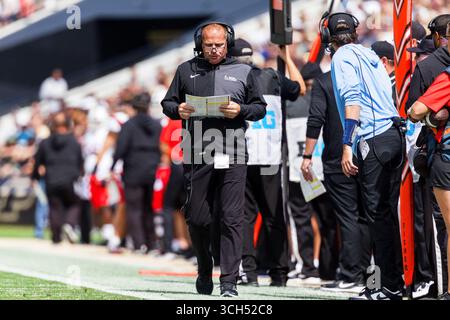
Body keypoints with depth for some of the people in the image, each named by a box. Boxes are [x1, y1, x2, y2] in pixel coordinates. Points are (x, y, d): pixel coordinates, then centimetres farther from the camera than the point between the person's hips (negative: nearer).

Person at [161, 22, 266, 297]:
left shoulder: (243, 72, 9)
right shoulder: (186, 70, 11)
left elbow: (260, 108, 11)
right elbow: (167, 103, 15)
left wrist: (240, 110, -9)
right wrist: (178, 110, -8)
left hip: (233, 157, -1)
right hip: (197, 156, 1)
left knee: (232, 219, -7)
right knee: (197, 218, 6)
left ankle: (229, 282, -6)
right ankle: (205, 272, 28)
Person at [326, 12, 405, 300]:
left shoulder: (343, 57, -1)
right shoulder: (370, 55, 22)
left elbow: (352, 100, -14)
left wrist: (347, 146, -19)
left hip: (373, 139, -8)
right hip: (394, 134, 8)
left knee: (378, 214, -8)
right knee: (389, 213, 11)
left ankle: (391, 287, -9)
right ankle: (397, 281, 13)